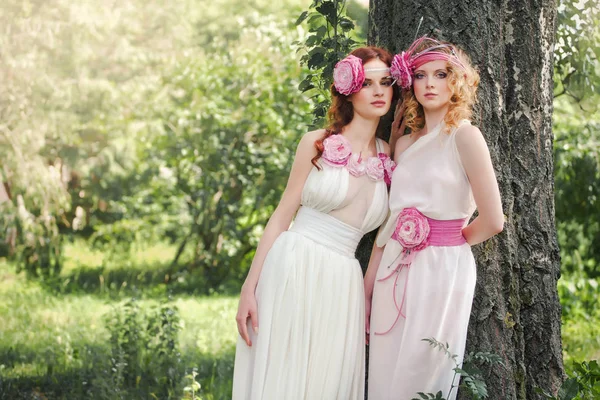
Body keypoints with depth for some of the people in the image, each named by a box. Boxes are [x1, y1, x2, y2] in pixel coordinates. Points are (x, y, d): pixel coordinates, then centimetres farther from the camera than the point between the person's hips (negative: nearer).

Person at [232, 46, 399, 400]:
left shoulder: (390, 158, 9)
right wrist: (249, 289, -5)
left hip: (342, 286, 3)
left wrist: (367, 299, 11)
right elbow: (281, 218, 1)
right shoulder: (318, 144, 2)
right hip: (292, 268, -3)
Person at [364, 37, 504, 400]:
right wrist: (367, 289, 10)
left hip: (442, 270, -6)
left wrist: (452, 242, 4)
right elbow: (390, 219, 13)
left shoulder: (464, 136, -8)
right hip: (395, 270, 6)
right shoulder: (405, 143, 12)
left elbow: (493, 221, -13)